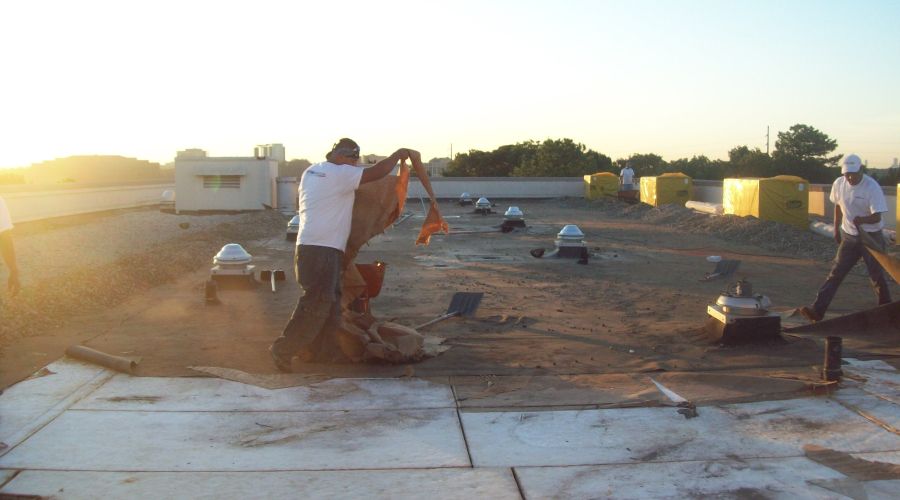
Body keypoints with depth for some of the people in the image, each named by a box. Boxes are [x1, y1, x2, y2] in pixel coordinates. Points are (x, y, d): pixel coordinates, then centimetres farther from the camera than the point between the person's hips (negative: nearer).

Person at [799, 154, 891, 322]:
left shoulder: (872, 187, -17)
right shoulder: (839, 184, -2)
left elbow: (877, 217, -20)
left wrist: (863, 219, -40)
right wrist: (836, 229, 17)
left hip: (871, 237, -4)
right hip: (849, 236, 4)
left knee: (876, 275, 3)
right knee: (836, 273, -2)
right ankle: (817, 310, -9)